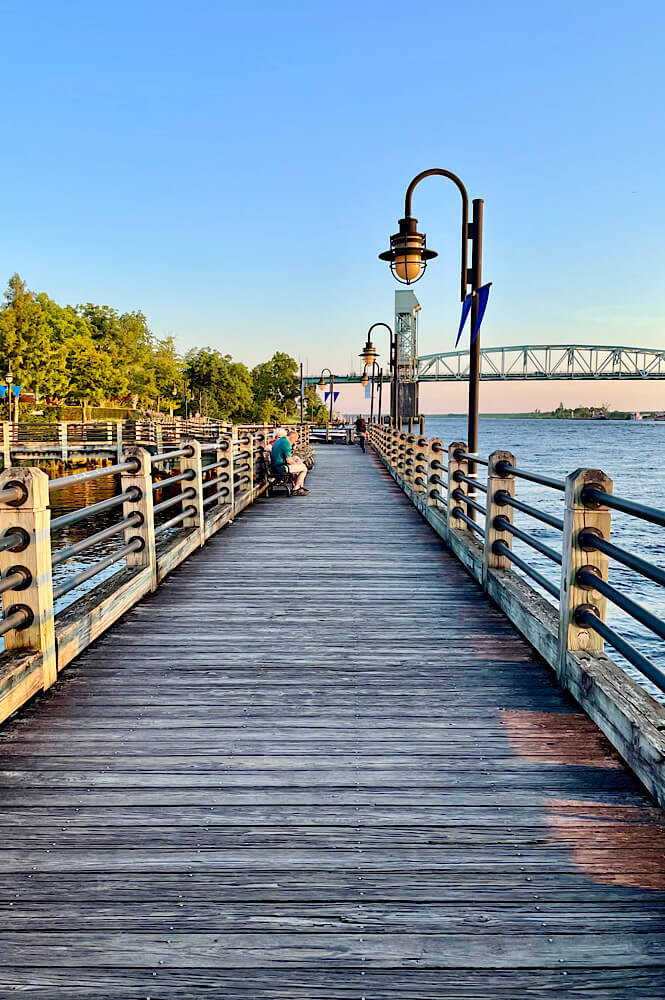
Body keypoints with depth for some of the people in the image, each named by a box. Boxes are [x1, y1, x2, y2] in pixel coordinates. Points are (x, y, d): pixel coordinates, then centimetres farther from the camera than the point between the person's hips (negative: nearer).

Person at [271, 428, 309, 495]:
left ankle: (300, 488, 23)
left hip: (275, 467, 10)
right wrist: (296, 464, 1)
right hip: (281, 468, -10)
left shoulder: (278, 441, 16)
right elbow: (288, 460, -17)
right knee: (304, 468, -1)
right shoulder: (286, 442, -15)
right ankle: (296, 490, 3)